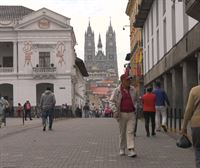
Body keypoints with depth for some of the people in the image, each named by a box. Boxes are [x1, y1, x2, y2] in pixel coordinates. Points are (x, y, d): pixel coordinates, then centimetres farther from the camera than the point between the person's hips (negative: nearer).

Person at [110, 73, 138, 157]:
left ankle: (131, 150, -14)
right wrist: (115, 110, -17)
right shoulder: (117, 90, -3)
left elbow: (136, 100, 21)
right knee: (122, 132, 8)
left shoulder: (133, 90, 7)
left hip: (131, 114, 1)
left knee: (130, 132, -8)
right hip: (122, 114, -1)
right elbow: (112, 101, -4)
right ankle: (122, 149, 22)